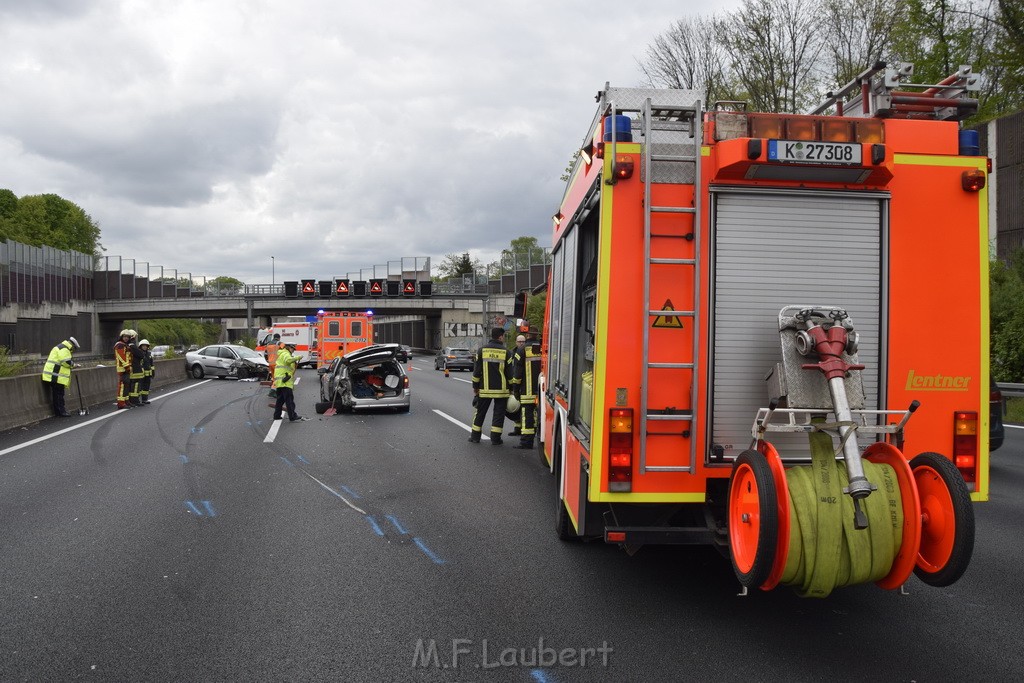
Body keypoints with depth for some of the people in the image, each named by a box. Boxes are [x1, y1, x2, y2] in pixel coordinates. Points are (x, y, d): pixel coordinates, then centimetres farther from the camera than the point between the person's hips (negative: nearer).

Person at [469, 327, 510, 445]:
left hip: (485, 389, 2)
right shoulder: (505, 352, -5)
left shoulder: (482, 350, 0)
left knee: (480, 412, 13)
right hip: (501, 389, -2)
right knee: (498, 413, 6)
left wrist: (475, 388, 7)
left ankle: (475, 436, 18)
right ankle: (495, 438, 4)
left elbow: (476, 371, 1)